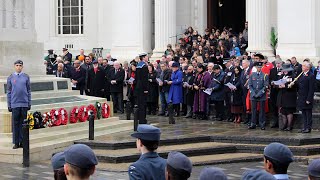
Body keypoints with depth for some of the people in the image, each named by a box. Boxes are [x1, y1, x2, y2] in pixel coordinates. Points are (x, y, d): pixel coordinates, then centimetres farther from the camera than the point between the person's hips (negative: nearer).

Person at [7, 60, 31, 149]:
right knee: (15, 124, 2)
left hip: (24, 104, 0)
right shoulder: (10, 78, 4)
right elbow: (8, 92, 6)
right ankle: (16, 142, 6)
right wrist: (9, 105, 3)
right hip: (14, 104, 0)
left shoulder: (26, 77, 5)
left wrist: (29, 103, 4)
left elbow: (29, 91, 8)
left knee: (23, 123, 4)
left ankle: (22, 142, 10)